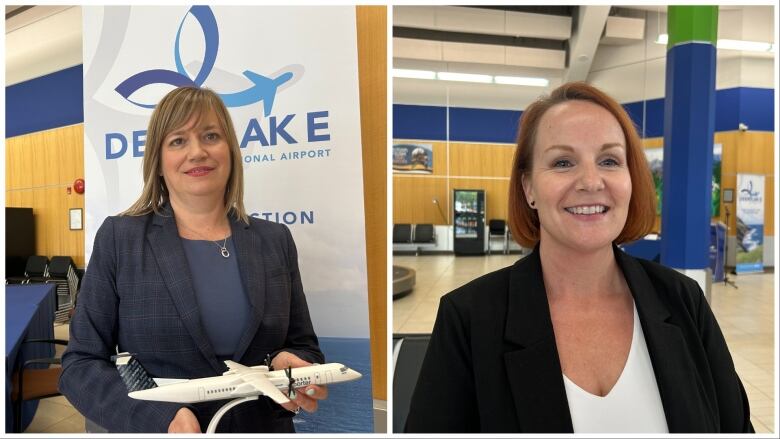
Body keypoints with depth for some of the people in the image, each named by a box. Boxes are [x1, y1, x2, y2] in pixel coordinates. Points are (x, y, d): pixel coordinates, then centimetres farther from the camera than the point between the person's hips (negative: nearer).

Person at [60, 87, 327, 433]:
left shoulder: (274, 240, -1)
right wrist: (161, 419, -22)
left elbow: (305, 347, 5)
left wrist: (289, 365, -17)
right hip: (153, 431, -2)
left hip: (264, 426, 2)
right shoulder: (118, 238, -7)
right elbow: (80, 363, -7)